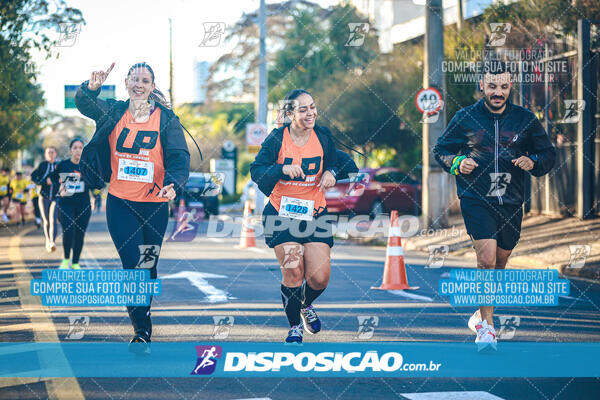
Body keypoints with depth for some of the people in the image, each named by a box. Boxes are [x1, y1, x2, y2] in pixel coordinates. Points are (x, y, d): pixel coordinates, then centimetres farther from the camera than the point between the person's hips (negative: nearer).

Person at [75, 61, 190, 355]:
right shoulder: (114, 112, 3)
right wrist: (91, 88, -37)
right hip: (120, 202, 0)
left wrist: (173, 183, -29)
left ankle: (142, 316, 33)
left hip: (154, 204, 0)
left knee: (148, 267, 11)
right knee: (133, 264, -8)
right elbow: (85, 105, -14)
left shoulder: (166, 118, 0)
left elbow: (179, 155, -9)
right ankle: (142, 330, 0)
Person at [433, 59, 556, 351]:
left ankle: (482, 313, 37)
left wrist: (533, 162, -10)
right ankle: (487, 326, -8)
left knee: (499, 263, 14)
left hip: (511, 203, 3)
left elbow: (548, 153, 11)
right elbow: (440, 150, 10)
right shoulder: (465, 118, 1)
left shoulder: (525, 119, 4)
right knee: (486, 259, -18)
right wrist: (458, 163, -11)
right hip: (476, 199, -3)